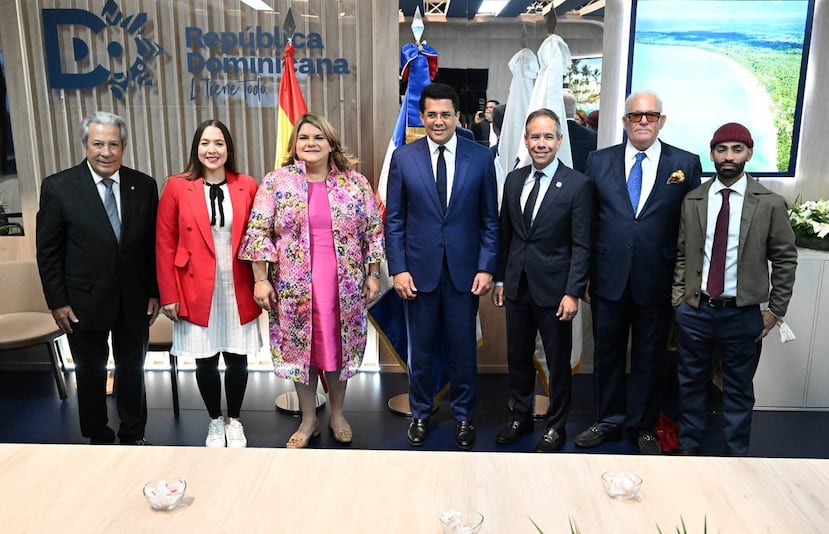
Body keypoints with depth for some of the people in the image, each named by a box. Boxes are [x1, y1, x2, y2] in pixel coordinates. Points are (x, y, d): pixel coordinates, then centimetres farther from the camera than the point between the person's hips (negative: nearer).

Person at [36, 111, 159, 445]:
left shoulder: (144, 186, -2)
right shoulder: (58, 187, -8)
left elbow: (154, 244, 2)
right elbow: (48, 251, -5)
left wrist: (154, 292, 1)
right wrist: (57, 302, -7)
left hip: (134, 301, 2)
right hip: (84, 302, -1)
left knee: (132, 371, 15)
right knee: (90, 375, 15)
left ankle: (133, 436, 33)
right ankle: (98, 439, 33)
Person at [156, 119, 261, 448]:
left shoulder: (247, 187, 1)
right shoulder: (177, 187, -3)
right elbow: (165, 244, -2)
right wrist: (169, 294, -6)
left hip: (238, 289, 1)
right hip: (197, 290, -1)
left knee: (237, 359, 9)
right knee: (206, 361, 9)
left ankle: (235, 422, 31)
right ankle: (215, 422, 31)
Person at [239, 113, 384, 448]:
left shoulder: (355, 183, 1)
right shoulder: (275, 182, -2)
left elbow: (374, 231, 4)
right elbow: (259, 232, -3)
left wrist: (372, 275, 1)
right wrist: (261, 280, -7)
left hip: (344, 286, 1)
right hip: (295, 286, 0)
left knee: (339, 346, 12)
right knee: (300, 348, 10)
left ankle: (337, 414, 33)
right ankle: (308, 420, 28)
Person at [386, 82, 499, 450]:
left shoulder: (480, 157, -1)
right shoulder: (403, 157, 0)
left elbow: (489, 219, 2)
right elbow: (394, 220, 1)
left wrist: (487, 267, -4)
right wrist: (398, 269, -5)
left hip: (464, 270, 0)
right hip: (420, 270, 0)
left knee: (463, 348, 10)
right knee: (421, 349, 12)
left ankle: (463, 416, 30)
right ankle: (420, 414, 32)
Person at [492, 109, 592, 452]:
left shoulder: (577, 185, -8)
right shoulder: (513, 180, 6)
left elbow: (581, 246, -10)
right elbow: (505, 234, 11)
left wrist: (573, 292, -14)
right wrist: (500, 279, 9)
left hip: (553, 289, -4)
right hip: (517, 286, 5)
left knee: (558, 362, 10)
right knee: (518, 357, 15)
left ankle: (556, 427, 27)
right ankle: (521, 417, 34)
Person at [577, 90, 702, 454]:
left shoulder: (686, 163, 1)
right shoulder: (598, 161, 3)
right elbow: (586, 220, 4)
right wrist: (584, 273, 1)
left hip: (657, 282, -1)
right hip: (608, 278, 1)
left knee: (649, 357, 12)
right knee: (607, 353, 13)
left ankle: (642, 426, 31)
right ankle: (608, 421, 31)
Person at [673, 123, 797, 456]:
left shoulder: (770, 204, -4)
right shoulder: (692, 201, 2)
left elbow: (785, 260, 1)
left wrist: (775, 310, 0)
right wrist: (678, 298, 4)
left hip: (743, 314, -2)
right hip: (694, 310, 2)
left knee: (738, 389, 11)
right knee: (691, 382, 14)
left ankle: (736, 455, 28)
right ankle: (689, 446, 32)